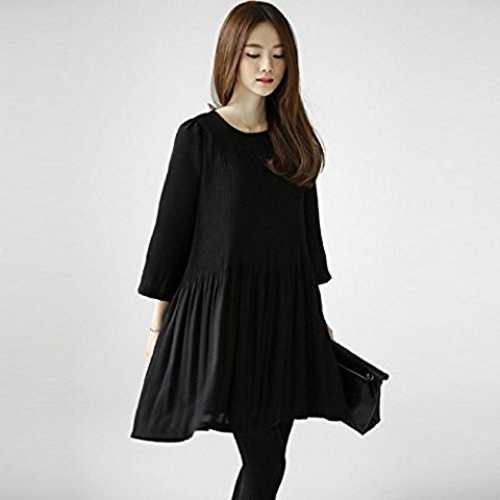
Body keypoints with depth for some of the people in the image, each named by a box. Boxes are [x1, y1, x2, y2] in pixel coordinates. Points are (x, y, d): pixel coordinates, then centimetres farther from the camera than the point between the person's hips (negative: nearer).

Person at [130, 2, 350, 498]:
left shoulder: (293, 139, 10)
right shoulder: (199, 136, -4)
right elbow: (171, 228, -3)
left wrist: (315, 315, 15)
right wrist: (159, 323, -3)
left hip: (287, 311, 5)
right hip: (223, 309, -5)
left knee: (266, 460, 9)